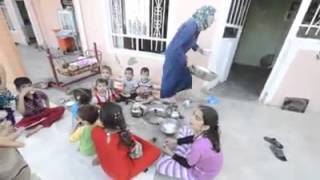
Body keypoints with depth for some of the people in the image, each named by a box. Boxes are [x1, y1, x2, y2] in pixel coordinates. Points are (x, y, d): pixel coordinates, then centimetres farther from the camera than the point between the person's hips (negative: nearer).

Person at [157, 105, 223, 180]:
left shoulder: (199, 146, -44)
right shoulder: (208, 132, -23)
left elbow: (187, 164, -21)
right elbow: (194, 138, 1)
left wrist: (171, 154, -8)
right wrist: (175, 141, -1)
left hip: (201, 174, -6)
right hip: (204, 159, 7)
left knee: (161, 164, -11)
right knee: (184, 131, 9)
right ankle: (177, 156, 18)